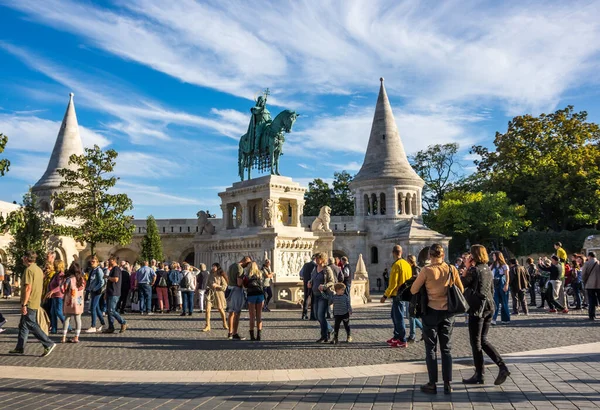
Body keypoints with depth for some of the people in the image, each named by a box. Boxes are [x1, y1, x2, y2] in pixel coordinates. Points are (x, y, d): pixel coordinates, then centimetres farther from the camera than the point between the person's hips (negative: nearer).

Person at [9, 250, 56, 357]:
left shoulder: (29, 270, -15)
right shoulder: (39, 269, 15)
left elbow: (28, 288, -21)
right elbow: (41, 288, 19)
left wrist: (23, 304, -20)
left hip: (29, 304, -10)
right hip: (36, 303, 10)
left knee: (32, 326, -8)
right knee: (23, 325, 15)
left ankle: (48, 344, -11)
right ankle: (20, 348, 20)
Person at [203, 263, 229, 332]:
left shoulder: (221, 277, -3)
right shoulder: (210, 276, 9)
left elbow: (224, 286, -5)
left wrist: (217, 285, -17)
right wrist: (207, 287, 2)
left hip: (218, 293, -3)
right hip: (210, 293, 3)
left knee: (220, 309, 8)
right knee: (207, 309, -11)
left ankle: (225, 324, 27)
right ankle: (207, 326, -5)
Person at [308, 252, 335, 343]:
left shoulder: (327, 269, -8)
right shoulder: (315, 269, 13)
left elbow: (332, 282, -11)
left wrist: (324, 286, -26)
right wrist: (310, 283, 5)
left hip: (324, 295, -8)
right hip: (315, 295, 8)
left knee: (321, 315, -11)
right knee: (317, 316, 11)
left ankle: (324, 336, -2)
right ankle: (329, 330, 29)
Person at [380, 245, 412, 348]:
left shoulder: (396, 265, -17)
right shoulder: (407, 264, 8)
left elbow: (393, 283, -20)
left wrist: (385, 295, -15)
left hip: (398, 294, -9)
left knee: (398, 317, -2)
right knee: (395, 315, 19)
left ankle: (402, 341, 2)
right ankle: (396, 337, 26)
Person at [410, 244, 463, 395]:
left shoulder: (426, 270, -14)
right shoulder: (452, 270, -5)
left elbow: (413, 290, -7)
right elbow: (461, 290, 7)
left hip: (431, 313, -3)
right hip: (447, 313, 3)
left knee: (431, 349, 7)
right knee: (446, 349, 12)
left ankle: (432, 384, 10)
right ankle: (447, 384, 13)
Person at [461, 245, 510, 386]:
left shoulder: (474, 270, -14)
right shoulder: (488, 270, 11)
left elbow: (461, 284, -6)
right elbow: (492, 290, 17)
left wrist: (466, 268, -4)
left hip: (477, 308, -8)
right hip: (490, 307, 8)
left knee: (475, 341, 2)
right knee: (483, 340, 15)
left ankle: (479, 375, 8)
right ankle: (502, 366, 3)